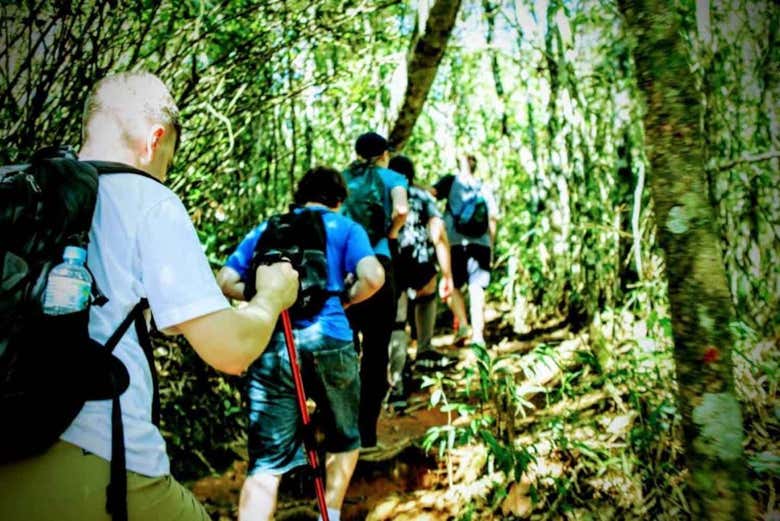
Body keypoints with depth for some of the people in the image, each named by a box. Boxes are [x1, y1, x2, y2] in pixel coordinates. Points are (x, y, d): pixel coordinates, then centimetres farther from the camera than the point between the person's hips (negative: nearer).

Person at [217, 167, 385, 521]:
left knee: (266, 460, 3)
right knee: (343, 439, 23)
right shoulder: (345, 228, 9)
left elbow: (226, 282, 13)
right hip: (328, 343, -2)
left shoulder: (266, 229, 18)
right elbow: (373, 277, -8)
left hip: (270, 346, 2)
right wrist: (343, 300, 9)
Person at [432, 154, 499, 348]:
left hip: (456, 242, -2)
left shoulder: (451, 181, 7)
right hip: (481, 243, 2)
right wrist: (491, 245, 16)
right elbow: (493, 218, 11)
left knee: (453, 286, 10)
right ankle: (478, 334, -5)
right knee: (477, 290, 1)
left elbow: (431, 192, -10)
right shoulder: (485, 189, 16)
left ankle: (462, 325, -8)